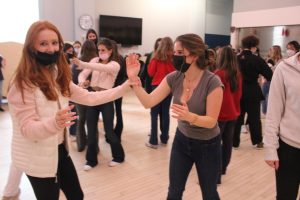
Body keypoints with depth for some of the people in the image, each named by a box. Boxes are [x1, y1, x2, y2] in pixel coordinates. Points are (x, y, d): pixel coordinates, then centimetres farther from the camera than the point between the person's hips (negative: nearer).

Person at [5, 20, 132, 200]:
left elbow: (89, 98, 2)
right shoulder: (23, 84, -19)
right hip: (37, 158, -7)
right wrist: (55, 123, -42)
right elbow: (27, 128, -21)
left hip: (60, 149, 8)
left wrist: (126, 86, -3)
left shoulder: (59, 77, 4)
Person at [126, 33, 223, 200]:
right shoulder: (174, 78, -10)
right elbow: (148, 102, -15)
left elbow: (211, 121, -23)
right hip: (182, 139, 4)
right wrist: (134, 79, -28)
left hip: (207, 145, -4)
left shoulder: (212, 82, -24)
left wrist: (190, 116, -42)